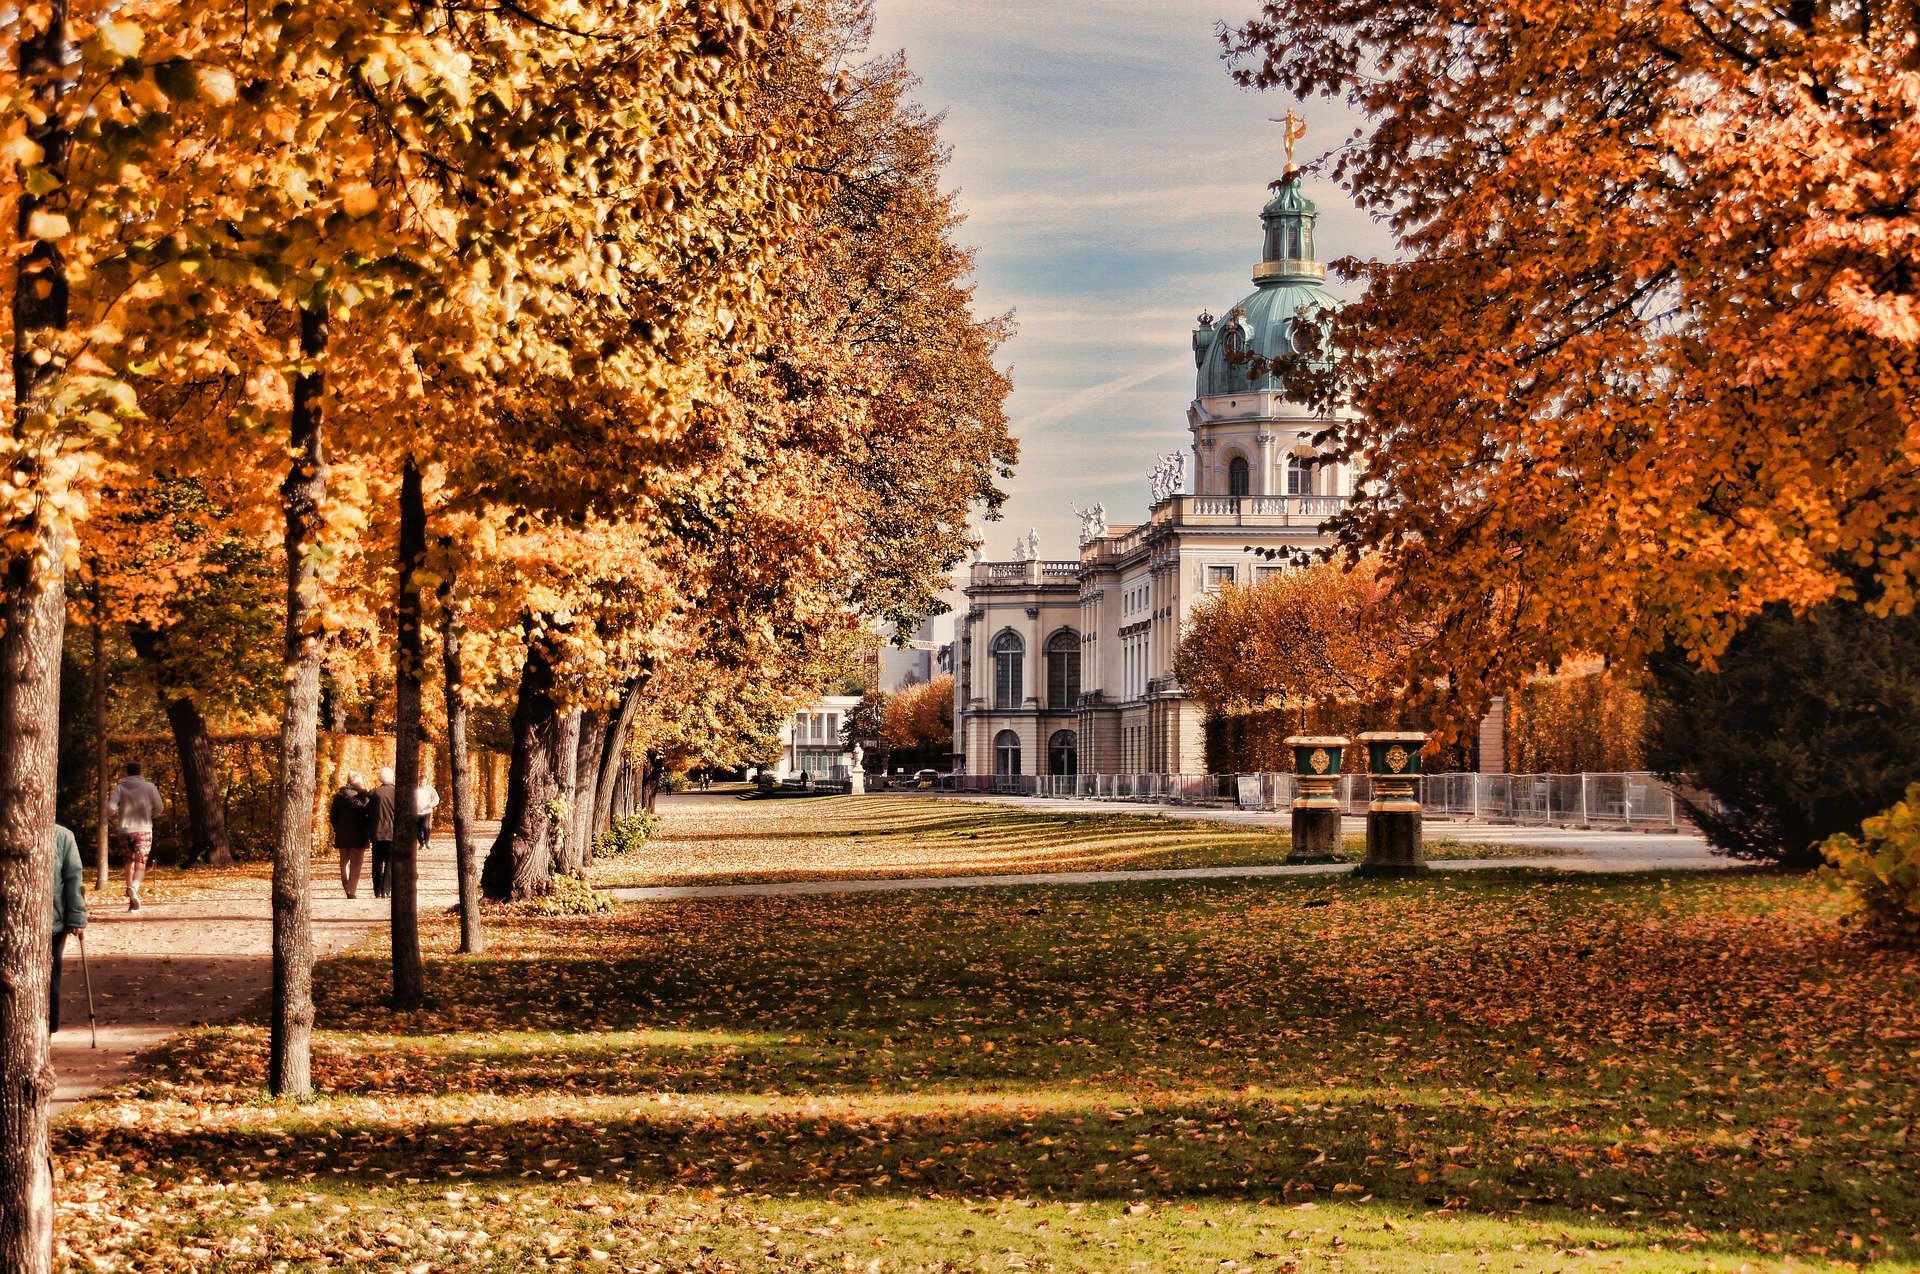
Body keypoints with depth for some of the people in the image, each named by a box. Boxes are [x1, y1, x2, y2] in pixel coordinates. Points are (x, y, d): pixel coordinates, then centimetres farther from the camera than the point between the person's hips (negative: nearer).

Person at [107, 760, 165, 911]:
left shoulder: (120, 788, 2)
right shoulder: (149, 787, -1)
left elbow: (110, 809, -7)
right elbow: (159, 807, -1)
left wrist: (115, 823, 12)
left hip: (124, 831, 2)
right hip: (143, 830, -2)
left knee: (129, 862, 14)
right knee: (140, 865, -4)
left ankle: (133, 900, 12)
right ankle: (134, 887, -34)